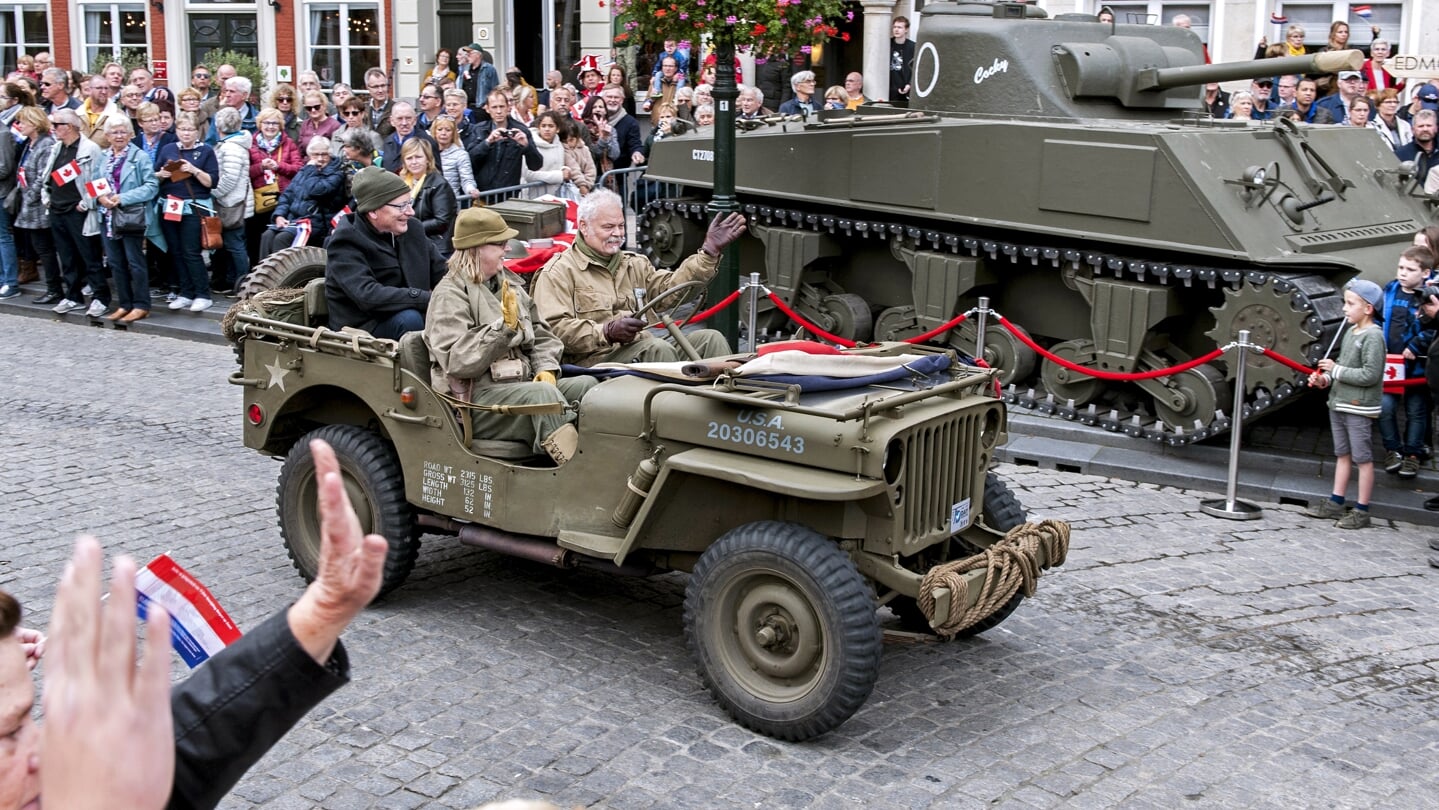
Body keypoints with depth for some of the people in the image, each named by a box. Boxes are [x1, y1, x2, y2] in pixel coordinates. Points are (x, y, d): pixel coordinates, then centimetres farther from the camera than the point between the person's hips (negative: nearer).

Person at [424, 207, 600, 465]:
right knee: (542, 393, -35)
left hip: (522, 383, 8)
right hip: (475, 399, -8)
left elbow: (541, 335, 21)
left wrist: (546, 367, 0)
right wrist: (504, 327, -24)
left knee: (587, 385, -15)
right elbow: (456, 362, -19)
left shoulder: (509, 283, 16)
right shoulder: (449, 295, -7)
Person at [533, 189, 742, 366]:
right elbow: (555, 328, -12)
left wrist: (710, 252, 4)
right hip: (594, 358, -7)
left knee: (710, 339, -9)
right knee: (659, 347, -32)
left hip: (640, 350, 7)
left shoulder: (635, 264, 25)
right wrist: (607, 332, -23)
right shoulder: (558, 272, 1)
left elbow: (671, 287, 12)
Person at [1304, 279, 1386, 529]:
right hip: (1339, 403, 9)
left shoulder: (1373, 336, -15)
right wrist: (1325, 378, 3)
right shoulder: (1351, 333, 10)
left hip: (1359, 408, -9)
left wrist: (1336, 370, -17)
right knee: (1343, 454, 16)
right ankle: (1336, 503, 23)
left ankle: (1362, 511, 5)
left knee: (1363, 458, 0)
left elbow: (1371, 374, -21)